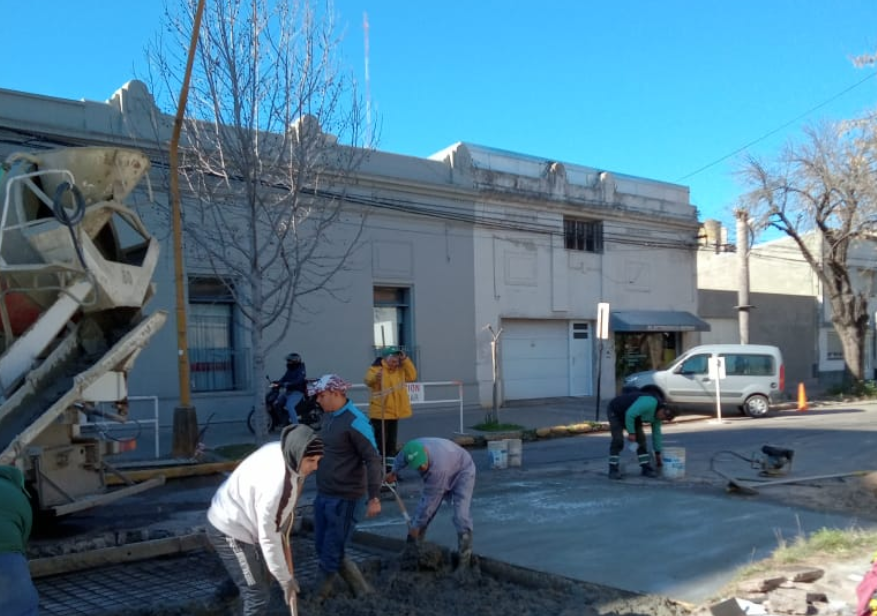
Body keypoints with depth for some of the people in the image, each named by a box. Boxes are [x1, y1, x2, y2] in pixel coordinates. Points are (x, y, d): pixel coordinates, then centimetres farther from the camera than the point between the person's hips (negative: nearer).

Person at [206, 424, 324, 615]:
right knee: (258, 596, -5)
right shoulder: (275, 482, -37)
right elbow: (268, 538, -28)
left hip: (238, 522, 10)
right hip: (229, 530, -9)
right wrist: (285, 579, -18)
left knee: (262, 581, 23)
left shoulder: (281, 450, -10)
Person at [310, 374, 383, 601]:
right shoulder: (328, 416, 8)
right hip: (323, 496, 9)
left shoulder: (355, 421, -19)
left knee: (331, 556, 2)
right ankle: (361, 590, 29)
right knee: (323, 549, 16)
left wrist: (374, 497, -26)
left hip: (345, 499, -9)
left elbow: (373, 460, -21)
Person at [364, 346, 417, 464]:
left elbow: (412, 376, 1)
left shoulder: (400, 369, 11)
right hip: (380, 412, -7)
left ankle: (390, 461, 24)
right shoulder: (376, 368, -12)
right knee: (380, 441, -6)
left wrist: (405, 360, -6)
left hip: (394, 411, 7)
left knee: (392, 440, 15)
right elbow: (368, 380, -31)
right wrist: (376, 377, -55)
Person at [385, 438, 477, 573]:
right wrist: (393, 472, 18)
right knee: (421, 514, 1)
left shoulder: (438, 468, -43)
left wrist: (416, 526, -20)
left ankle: (464, 561, -10)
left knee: (461, 518, -21)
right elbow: (401, 457, 2)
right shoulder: (413, 449, -27)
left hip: (462, 472, -6)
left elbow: (429, 500, -32)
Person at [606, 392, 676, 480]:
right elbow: (629, 414, -35)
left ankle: (646, 468, 6)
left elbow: (656, 434, 6)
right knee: (618, 440, -17)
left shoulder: (657, 415, -4)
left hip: (631, 415, 9)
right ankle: (613, 470, -11)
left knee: (641, 438, 0)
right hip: (616, 411, -9)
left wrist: (658, 454, 10)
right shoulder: (649, 404, -33)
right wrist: (631, 433, -27)